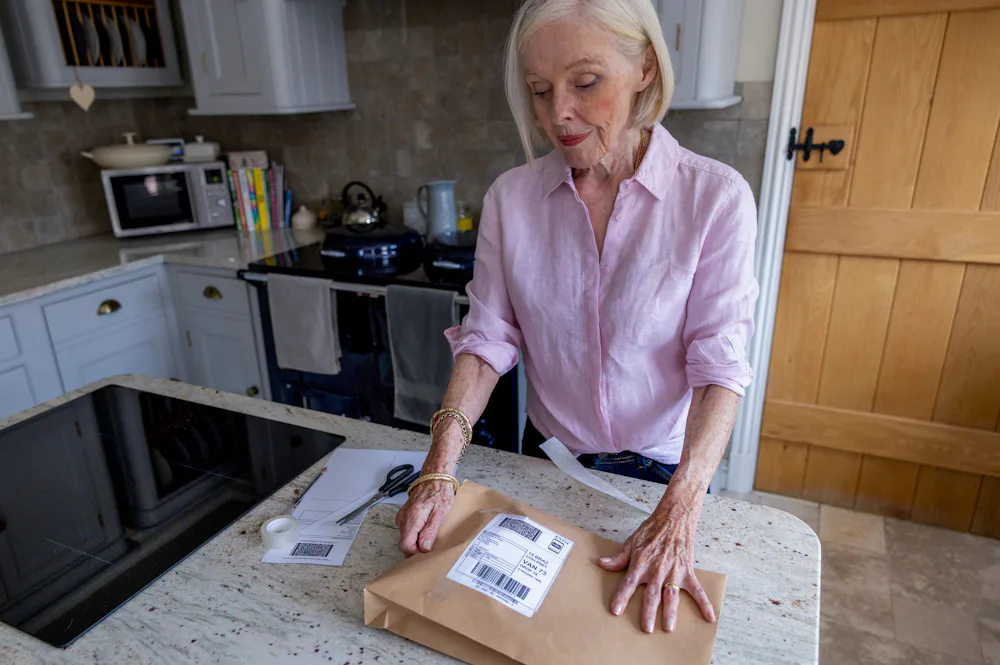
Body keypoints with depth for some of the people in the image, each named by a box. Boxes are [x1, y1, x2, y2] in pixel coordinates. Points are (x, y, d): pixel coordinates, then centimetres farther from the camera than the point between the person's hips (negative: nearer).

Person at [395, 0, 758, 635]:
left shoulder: (716, 196, -18)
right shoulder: (510, 197, -10)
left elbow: (720, 363, -20)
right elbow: (488, 337, -11)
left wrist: (679, 516, -30)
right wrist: (440, 466, -23)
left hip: (664, 469, -2)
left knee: (647, 619, 23)